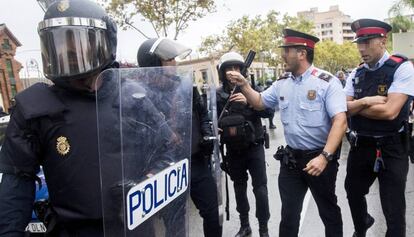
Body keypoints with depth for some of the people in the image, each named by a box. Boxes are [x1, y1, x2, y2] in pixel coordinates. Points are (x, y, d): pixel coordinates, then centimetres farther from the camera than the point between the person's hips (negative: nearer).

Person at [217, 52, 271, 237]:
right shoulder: (218, 95, -2)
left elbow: (267, 111, -11)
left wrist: (248, 101, -25)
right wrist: (223, 127, -22)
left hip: (254, 147, -1)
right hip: (233, 150, 2)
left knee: (260, 189, -2)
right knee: (239, 188, 14)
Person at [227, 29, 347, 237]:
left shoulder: (327, 82, -13)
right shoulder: (281, 84, 5)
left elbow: (340, 121, -20)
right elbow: (259, 103, 19)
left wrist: (324, 157, -30)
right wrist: (243, 85, 2)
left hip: (319, 158, -4)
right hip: (290, 159, 5)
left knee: (328, 211, 16)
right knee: (289, 214, 14)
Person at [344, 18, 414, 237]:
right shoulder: (356, 74, 4)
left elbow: (389, 111, -22)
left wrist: (356, 106, -10)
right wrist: (366, 101, -19)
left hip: (390, 149, -5)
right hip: (360, 145, 6)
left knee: (394, 210, 5)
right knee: (353, 194, 23)